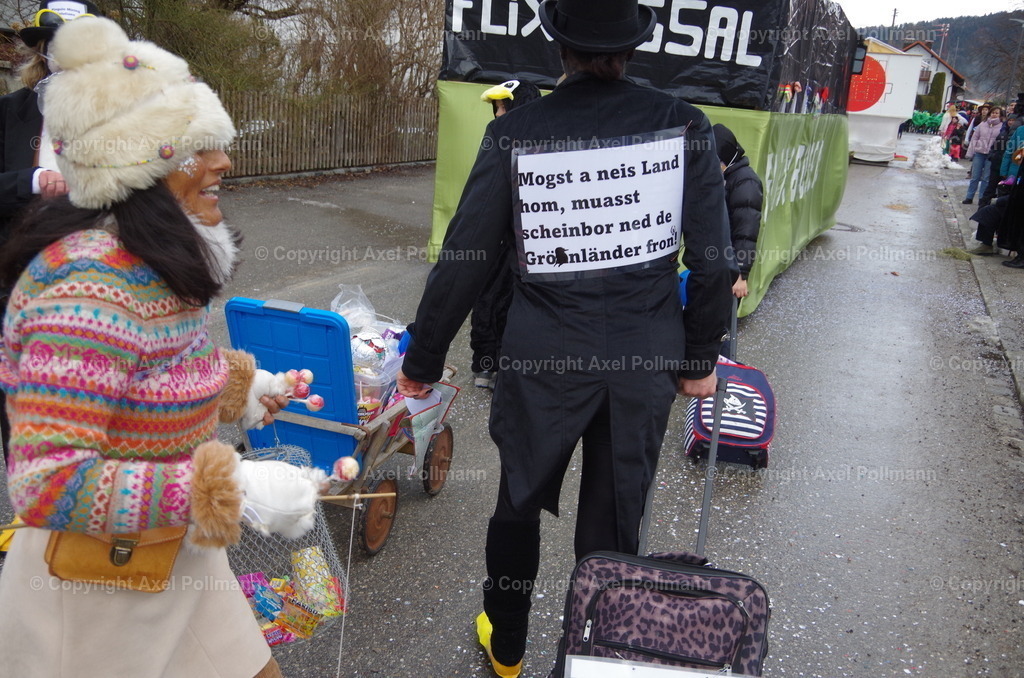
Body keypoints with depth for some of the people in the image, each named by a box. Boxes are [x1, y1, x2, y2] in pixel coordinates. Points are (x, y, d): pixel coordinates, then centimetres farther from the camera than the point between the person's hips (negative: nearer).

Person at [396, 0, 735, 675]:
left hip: (546, 362, -1)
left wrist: (423, 360, 6)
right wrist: (700, 359, 10)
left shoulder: (514, 133, -9)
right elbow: (713, 261, -4)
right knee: (616, 521, 17)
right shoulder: (684, 125, -6)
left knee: (518, 504, 22)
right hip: (648, 362, 1)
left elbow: (463, 261, -6)